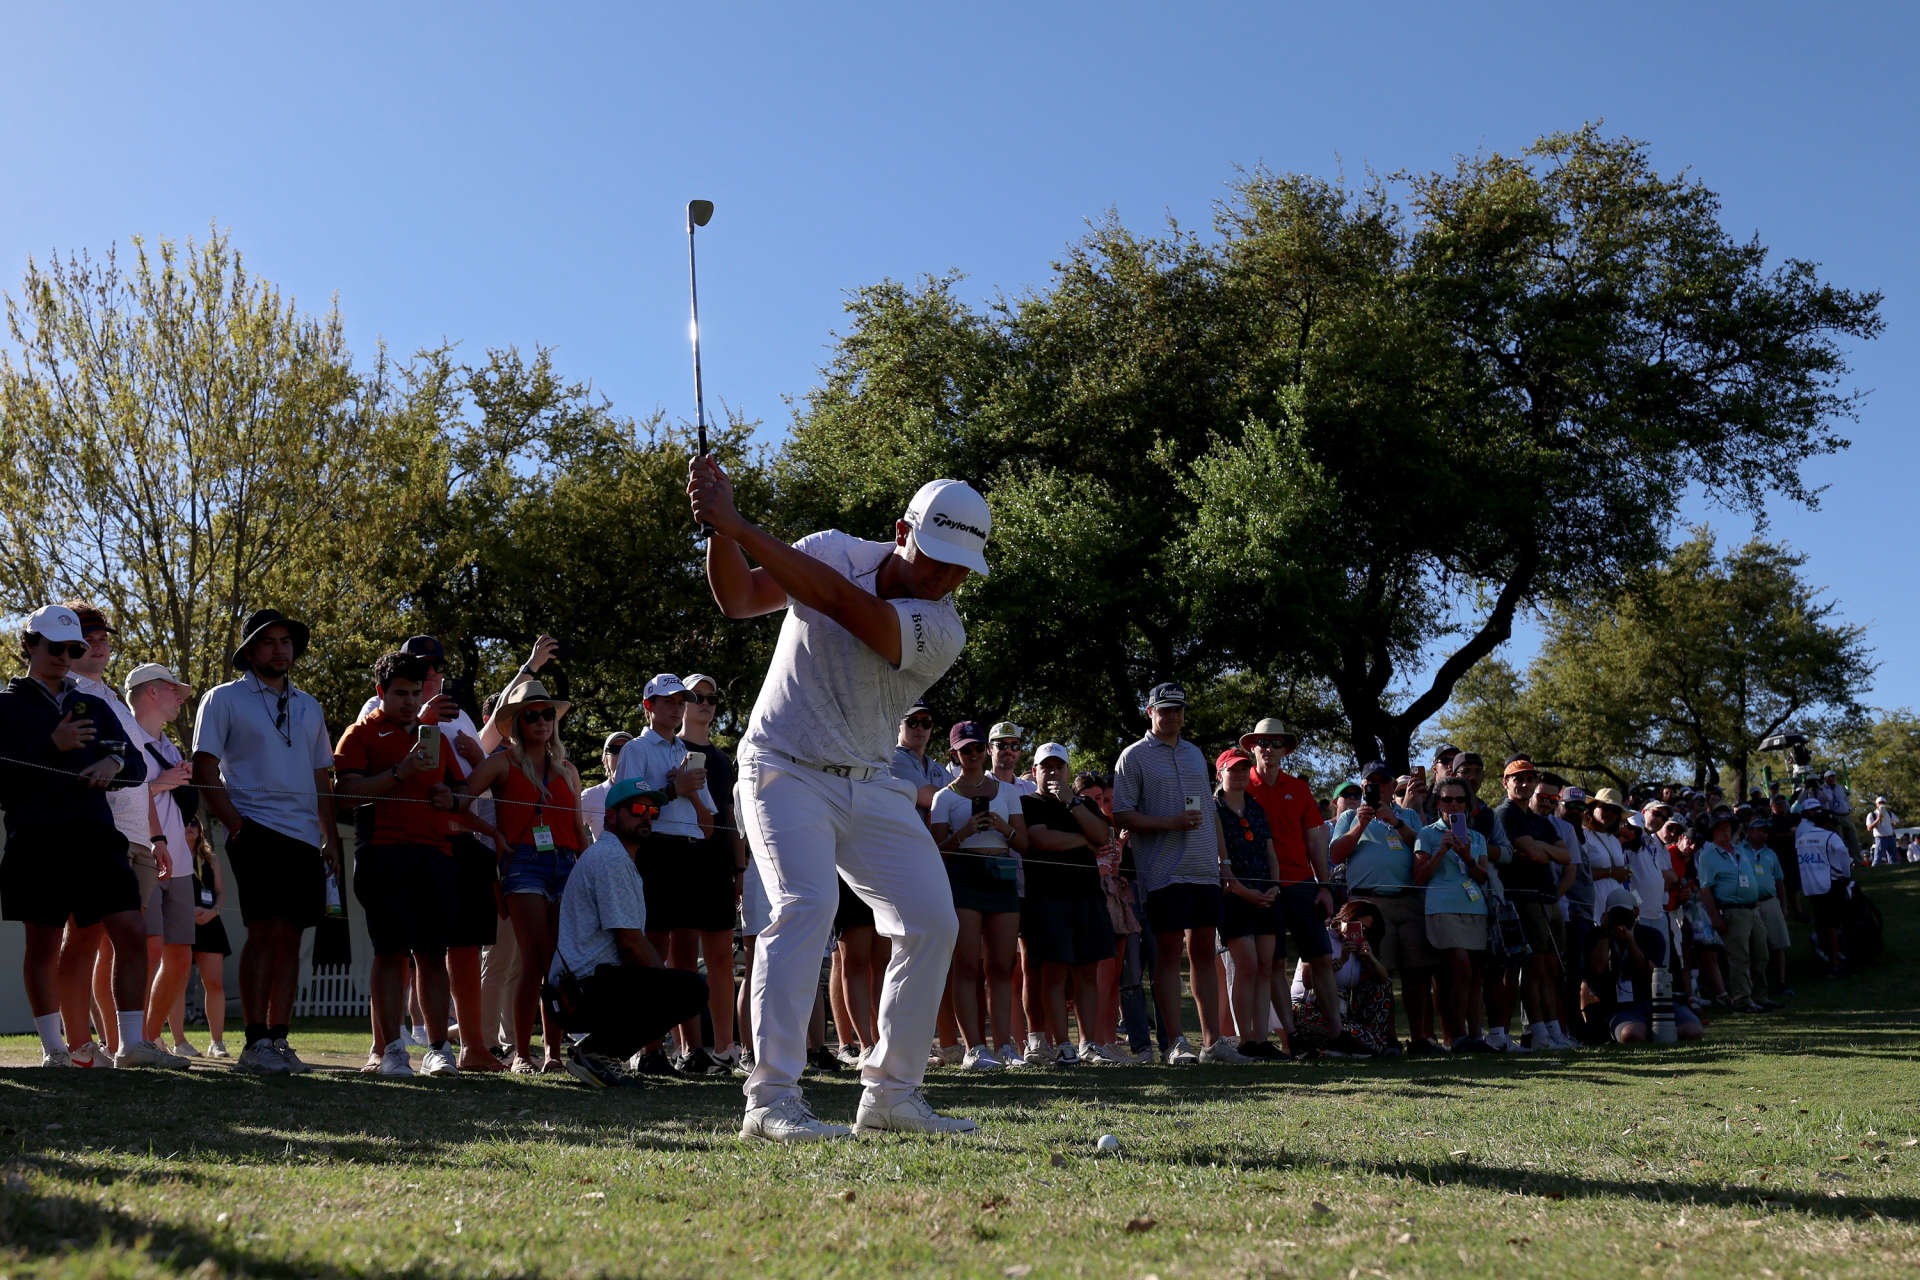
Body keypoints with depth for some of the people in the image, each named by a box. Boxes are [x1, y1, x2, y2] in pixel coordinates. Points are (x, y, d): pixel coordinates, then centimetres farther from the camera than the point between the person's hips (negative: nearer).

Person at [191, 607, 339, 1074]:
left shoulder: (308, 706, 21)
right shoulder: (224, 699, 5)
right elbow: (204, 771, -1)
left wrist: (331, 840, 14)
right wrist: (236, 825, -11)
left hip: (305, 837, 5)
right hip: (256, 830, -5)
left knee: (289, 937, 4)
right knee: (265, 932, -13)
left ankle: (278, 1040, 8)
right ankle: (255, 1044, -11)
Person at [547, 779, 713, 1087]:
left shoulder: (621, 858, 25)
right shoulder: (611, 857, -9)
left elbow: (636, 941, 24)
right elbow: (630, 945, -14)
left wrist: (664, 978, 11)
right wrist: (666, 979, -2)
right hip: (589, 987, -11)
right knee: (691, 989, -19)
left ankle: (599, 1051, 9)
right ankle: (595, 1050, -13)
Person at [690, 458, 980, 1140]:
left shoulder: (941, 631, -11)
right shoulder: (833, 550, -5)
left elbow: (846, 604, -28)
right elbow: (739, 599, -11)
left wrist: (743, 527, -33)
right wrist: (721, 529, -30)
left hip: (871, 787, 3)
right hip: (784, 770, -3)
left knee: (932, 921, -2)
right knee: (807, 903, -24)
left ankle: (890, 1090, 12)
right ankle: (771, 1099, -26)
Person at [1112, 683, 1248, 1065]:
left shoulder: (1195, 754, 19)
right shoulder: (1134, 757, 0)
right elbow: (1121, 816, -6)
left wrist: (1224, 858, 16)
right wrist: (1170, 823, -17)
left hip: (1204, 870, 6)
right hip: (1164, 872, -6)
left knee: (1204, 951, 7)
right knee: (1168, 952, -5)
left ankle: (1212, 1042, 10)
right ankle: (1174, 1043, -2)